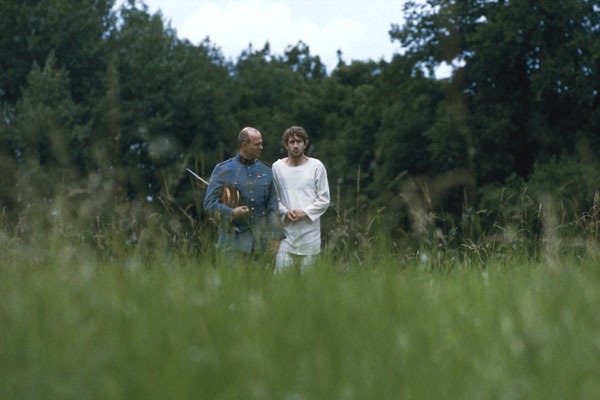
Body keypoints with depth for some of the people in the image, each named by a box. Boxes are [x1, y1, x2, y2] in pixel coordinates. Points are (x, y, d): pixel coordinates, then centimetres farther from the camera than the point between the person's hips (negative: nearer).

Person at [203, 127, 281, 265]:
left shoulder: (266, 172, 13)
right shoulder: (223, 170, 2)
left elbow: (272, 208, 14)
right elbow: (210, 203, -2)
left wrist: (275, 237, 6)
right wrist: (231, 212, -20)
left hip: (261, 241, 4)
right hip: (235, 240, -4)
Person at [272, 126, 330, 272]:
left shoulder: (316, 166, 2)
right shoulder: (277, 167, 7)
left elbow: (324, 199, 2)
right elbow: (274, 198, 12)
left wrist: (304, 212, -10)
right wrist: (285, 212, -6)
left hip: (309, 232, -1)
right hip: (285, 229, 1)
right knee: (281, 271, -7)